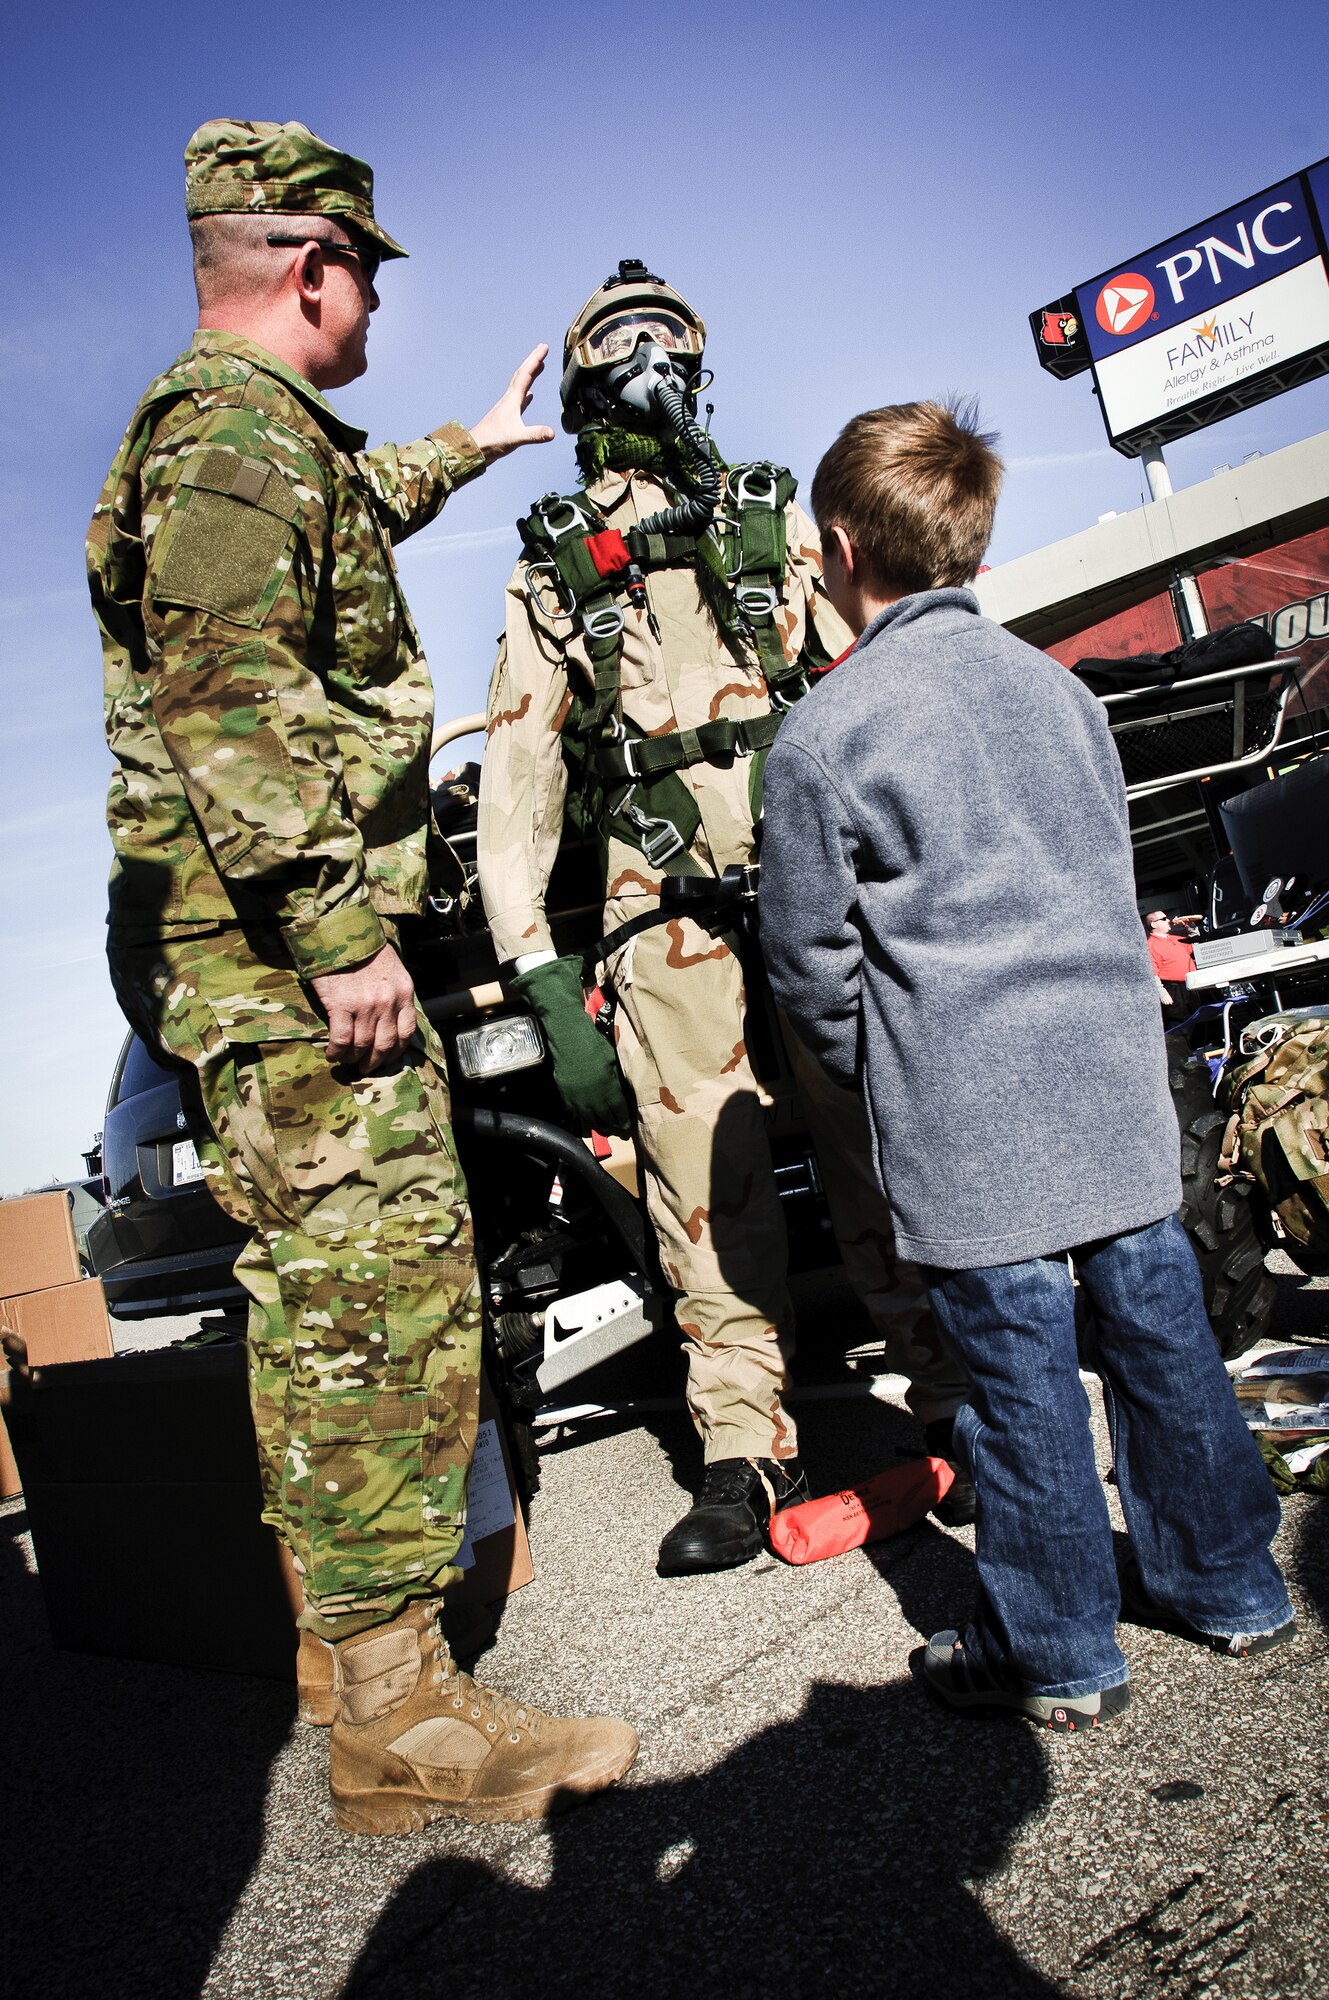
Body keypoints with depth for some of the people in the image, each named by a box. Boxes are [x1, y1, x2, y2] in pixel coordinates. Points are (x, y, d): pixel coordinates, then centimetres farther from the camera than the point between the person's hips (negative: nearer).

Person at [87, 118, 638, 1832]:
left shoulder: (253, 433, 24)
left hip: (273, 947, 11)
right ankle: (399, 1723, -1)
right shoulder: (236, 429, -10)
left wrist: (470, 445, 60)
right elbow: (229, 703, -22)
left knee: (337, 1299, 15)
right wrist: (339, 938, -24)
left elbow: (350, 510, 47)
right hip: (280, 949, -11)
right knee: (375, 1292, -10)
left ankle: (364, 1648, 30)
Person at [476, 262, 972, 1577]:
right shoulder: (547, 574, 16)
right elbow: (515, 779, 9)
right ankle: (746, 1456, 10)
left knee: (878, 1145, 0)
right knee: (704, 1177, -1)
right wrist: (541, 976, -2)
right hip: (660, 898, 0)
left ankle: (954, 1401, 14)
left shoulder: (777, 519, 20)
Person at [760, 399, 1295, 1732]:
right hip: (1117, 1068, 7)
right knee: (1154, 1319, 16)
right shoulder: (1059, 686, 12)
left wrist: (870, 1072, 14)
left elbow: (809, 957, -3)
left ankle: (1057, 1653, 20)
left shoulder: (821, 733, -8)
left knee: (1018, 1364, 4)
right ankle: (1222, 1581, 33)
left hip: (969, 1116, -6)